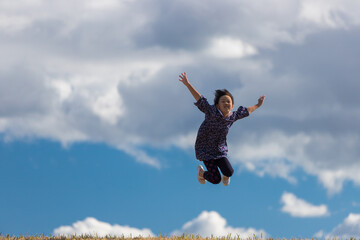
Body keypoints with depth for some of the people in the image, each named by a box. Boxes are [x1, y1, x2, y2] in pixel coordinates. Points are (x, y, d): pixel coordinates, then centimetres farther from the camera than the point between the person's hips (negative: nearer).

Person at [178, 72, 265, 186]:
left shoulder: (232, 116, -5)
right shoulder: (212, 112, -19)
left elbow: (245, 111, 15)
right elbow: (200, 99, -24)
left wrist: (257, 106, 30)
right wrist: (187, 84, -32)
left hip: (220, 150, 4)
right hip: (205, 150, -4)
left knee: (229, 172, -20)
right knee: (216, 180, -11)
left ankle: (225, 175, 22)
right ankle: (201, 172, 25)